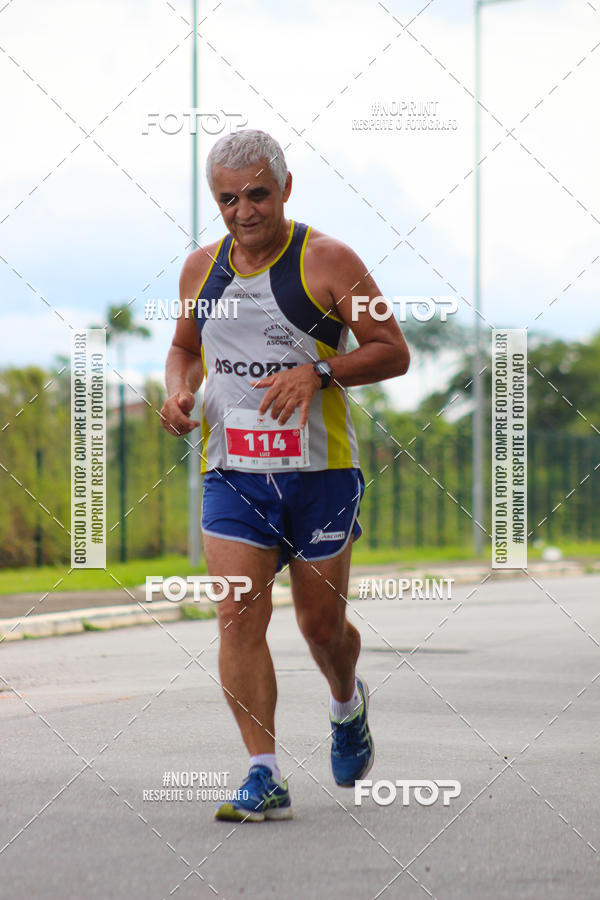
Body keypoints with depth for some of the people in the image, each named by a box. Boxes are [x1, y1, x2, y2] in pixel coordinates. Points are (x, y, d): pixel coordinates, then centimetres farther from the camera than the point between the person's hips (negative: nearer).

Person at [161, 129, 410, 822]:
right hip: (231, 476, 3)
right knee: (238, 617, -12)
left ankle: (347, 704, 41)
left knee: (321, 623, 7)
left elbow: (393, 352, -6)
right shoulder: (201, 268, 8)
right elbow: (184, 348, 25)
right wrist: (178, 390, 3)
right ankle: (265, 776, -9)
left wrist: (318, 372, -22)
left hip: (320, 472, -3)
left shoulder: (327, 260, -6)